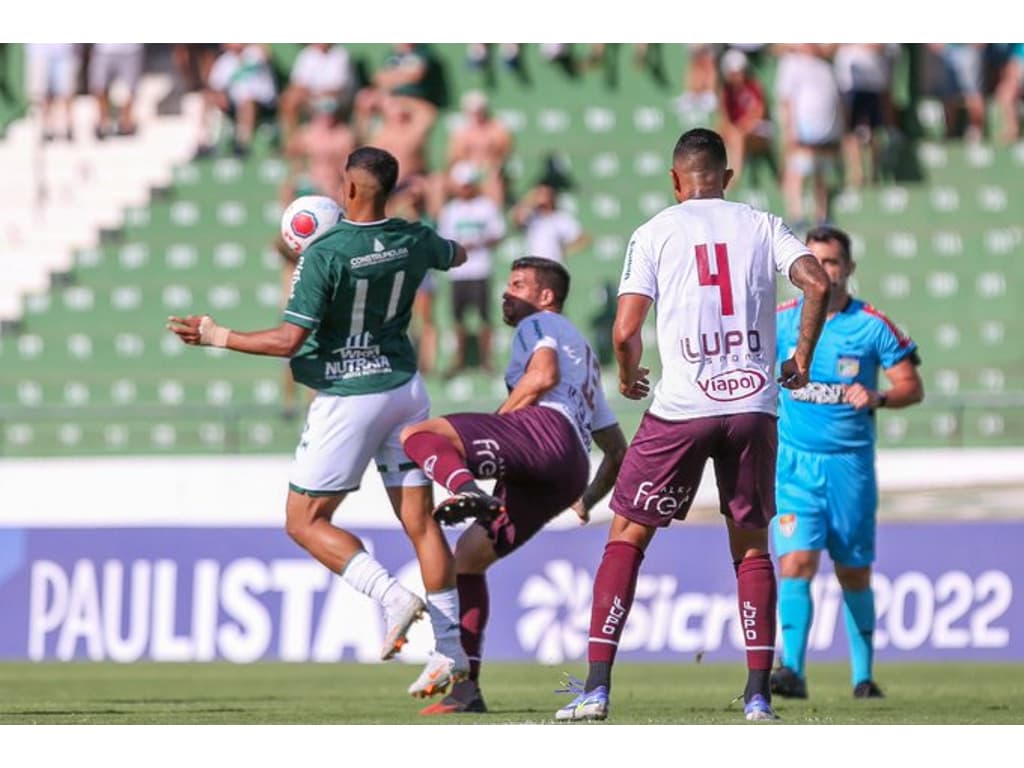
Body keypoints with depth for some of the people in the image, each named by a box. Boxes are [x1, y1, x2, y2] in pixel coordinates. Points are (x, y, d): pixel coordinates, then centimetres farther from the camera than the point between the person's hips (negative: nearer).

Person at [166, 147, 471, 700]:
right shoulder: (413, 241, -1)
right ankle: (451, 650, 6)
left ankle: (392, 597, -14)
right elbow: (456, 255, 23)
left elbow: (289, 341, -21)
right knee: (420, 520, 8)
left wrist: (217, 337, -10)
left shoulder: (324, 255, -19)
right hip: (404, 388, 6)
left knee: (305, 521, 4)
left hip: (347, 399, -6)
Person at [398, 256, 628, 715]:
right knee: (468, 556, 14)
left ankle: (466, 489, -53)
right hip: (570, 474, 9)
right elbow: (617, 449, 42)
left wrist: (494, 426, 1)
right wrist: (589, 500, 46)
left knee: (420, 434, -21)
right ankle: (467, 688, 7)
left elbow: (543, 375, -7)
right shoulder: (585, 355, 43)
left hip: (546, 427, -9)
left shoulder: (539, 325, 17)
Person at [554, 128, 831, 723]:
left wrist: (629, 377, 16)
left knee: (627, 535, 8)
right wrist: (802, 360, 7)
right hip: (755, 406, 2)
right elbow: (817, 283, -6)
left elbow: (626, 330, -4)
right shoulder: (762, 226, 9)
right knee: (752, 546, 13)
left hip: (682, 407, -2)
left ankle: (597, 687, 0)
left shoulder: (655, 233, 4)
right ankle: (759, 694, 5)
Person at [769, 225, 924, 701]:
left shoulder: (872, 326, -3)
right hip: (793, 461, 0)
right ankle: (792, 671, -20)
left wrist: (878, 397, -19)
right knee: (797, 562, -16)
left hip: (850, 463, 0)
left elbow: (912, 387, -1)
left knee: (854, 573, 7)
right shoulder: (781, 321, 1)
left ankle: (863, 675, 20)